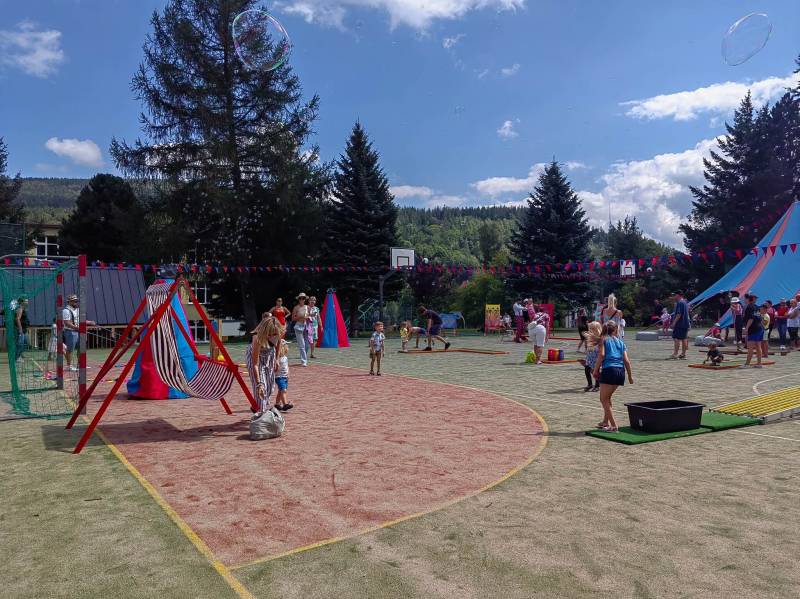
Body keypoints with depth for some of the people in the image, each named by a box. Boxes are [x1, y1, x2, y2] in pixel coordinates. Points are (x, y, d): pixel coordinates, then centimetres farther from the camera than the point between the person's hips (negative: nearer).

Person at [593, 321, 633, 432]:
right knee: (607, 398, 22)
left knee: (604, 399, 2)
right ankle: (605, 422, 29)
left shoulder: (604, 340, 6)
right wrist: (630, 376, 16)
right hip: (621, 371, 6)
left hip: (609, 370, -6)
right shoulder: (621, 342, 18)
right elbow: (626, 360, 11)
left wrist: (596, 370, -4)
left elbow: (601, 355, -9)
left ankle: (613, 425, -4)